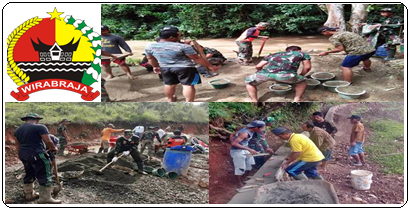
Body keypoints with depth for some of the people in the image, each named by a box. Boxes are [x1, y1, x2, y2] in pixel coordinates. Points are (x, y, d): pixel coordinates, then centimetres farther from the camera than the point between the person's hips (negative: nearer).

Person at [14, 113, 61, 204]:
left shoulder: (18, 130, 11)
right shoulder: (40, 127, -11)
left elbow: (17, 144, 18)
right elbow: (48, 141, -15)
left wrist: (20, 154, 29)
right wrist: (53, 148, 1)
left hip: (23, 154, 8)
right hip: (37, 155, -8)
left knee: (29, 174, 20)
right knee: (44, 176, -2)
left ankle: (29, 194, 30)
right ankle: (45, 198, -1)